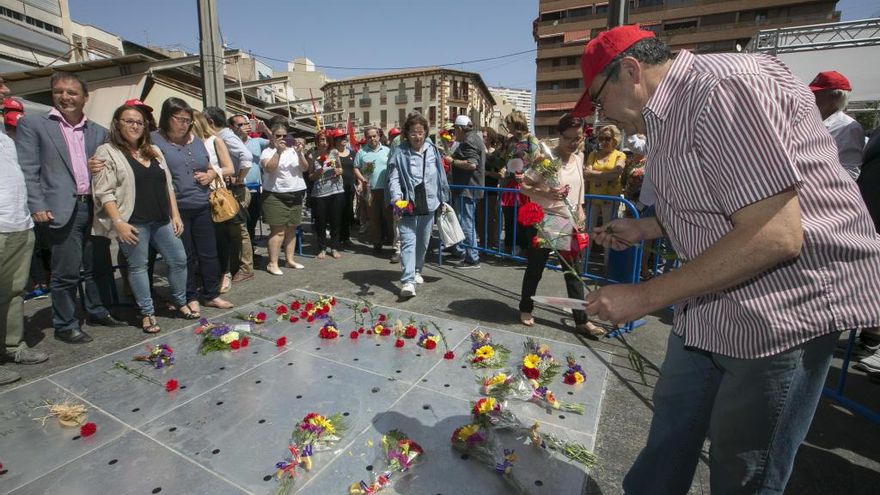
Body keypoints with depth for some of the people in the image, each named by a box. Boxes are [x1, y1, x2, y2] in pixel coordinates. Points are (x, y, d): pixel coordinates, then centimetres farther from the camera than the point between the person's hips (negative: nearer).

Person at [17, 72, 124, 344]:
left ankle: (98, 312, 28)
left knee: (99, 266, 12)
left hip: (96, 207, 4)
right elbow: (27, 170, -4)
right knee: (66, 272, 1)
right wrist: (37, 206, -12)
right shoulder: (32, 123, 2)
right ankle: (65, 325, 15)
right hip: (63, 209, -4)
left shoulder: (98, 131, 13)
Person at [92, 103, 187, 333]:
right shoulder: (107, 153, -2)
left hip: (161, 220, 5)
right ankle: (147, 313, 16)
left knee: (179, 260, 6)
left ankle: (179, 301, 25)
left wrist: (175, 215, 9)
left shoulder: (154, 151, 15)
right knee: (138, 266, 4)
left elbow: (167, 186, 15)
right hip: (132, 222, -5)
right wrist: (118, 222, -16)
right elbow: (104, 193, -8)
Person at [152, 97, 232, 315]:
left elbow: (211, 168, 22)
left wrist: (209, 175, 1)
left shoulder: (196, 140, 15)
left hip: (202, 207, 5)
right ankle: (189, 298, 20)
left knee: (209, 253, 10)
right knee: (185, 257, 6)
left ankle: (211, 294, 23)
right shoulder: (154, 140, -2)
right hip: (176, 209, -5)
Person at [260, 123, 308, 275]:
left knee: (291, 229, 9)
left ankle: (290, 259, 19)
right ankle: (272, 263, -2)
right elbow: (269, 168, -17)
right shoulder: (268, 151, 0)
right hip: (275, 196, -5)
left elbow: (305, 167, 1)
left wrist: (299, 153, -15)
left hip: (296, 195, 5)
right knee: (278, 231, -9)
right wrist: (278, 151, -20)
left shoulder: (293, 150, 12)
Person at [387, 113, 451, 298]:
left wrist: (443, 200, 14)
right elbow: (393, 178, -11)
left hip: (428, 205, 4)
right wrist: (396, 197, -28)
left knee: (423, 242, 16)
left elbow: (441, 176, 12)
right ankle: (407, 281, -15)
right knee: (408, 242, -11)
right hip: (408, 205, -4)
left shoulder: (432, 150, 5)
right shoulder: (400, 153, -6)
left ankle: (417, 270, 36)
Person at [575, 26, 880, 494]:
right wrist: (643, 228, 11)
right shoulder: (670, 113, 10)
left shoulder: (724, 87, -20)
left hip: (783, 309, -8)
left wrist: (645, 296, -23)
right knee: (666, 450, 19)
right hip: (708, 305, 9)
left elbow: (774, 236, -26)